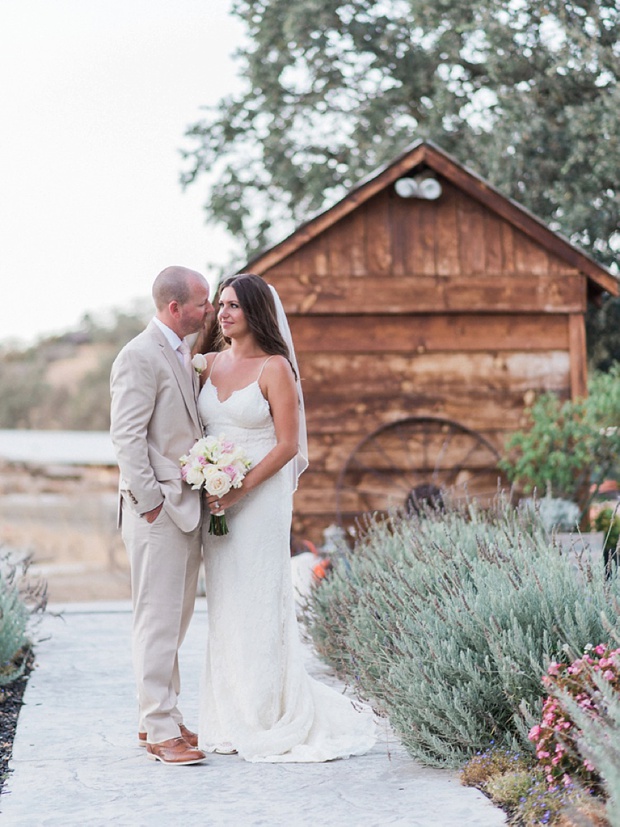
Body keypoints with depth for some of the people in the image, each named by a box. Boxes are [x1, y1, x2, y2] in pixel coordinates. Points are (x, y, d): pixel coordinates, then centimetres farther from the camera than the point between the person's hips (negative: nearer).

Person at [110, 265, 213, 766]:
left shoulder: (185, 356, 17)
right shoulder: (140, 357, -11)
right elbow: (127, 438, -16)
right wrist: (149, 502, -17)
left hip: (188, 509, 9)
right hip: (158, 510, -9)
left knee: (175, 620, 14)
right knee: (158, 621, -6)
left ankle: (157, 717, 22)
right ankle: (160, 731, -2)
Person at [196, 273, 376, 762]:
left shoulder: (274, 368, -7)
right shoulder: (212, 363, 11)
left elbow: (287, 445, -11)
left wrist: (238, 491, -17)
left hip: (261, 498, -6)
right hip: (216, 500, 6)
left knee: (260, 606, -4)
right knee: (224, 607, 8)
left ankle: (271, 722, 6)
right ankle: (232, 721, 15)